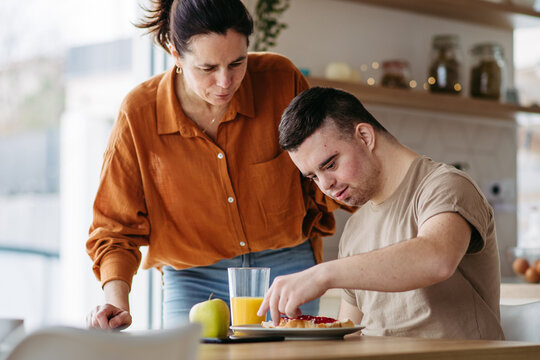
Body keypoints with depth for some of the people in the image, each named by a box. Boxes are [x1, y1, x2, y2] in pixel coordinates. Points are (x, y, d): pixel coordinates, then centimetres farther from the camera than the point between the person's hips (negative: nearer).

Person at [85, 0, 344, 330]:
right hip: (193, 279, 0)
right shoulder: (139, 114, -14)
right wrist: (116, 299, -21)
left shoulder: (282, 80, -12)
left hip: (286, 268, 1)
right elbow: (115, 226, -5)